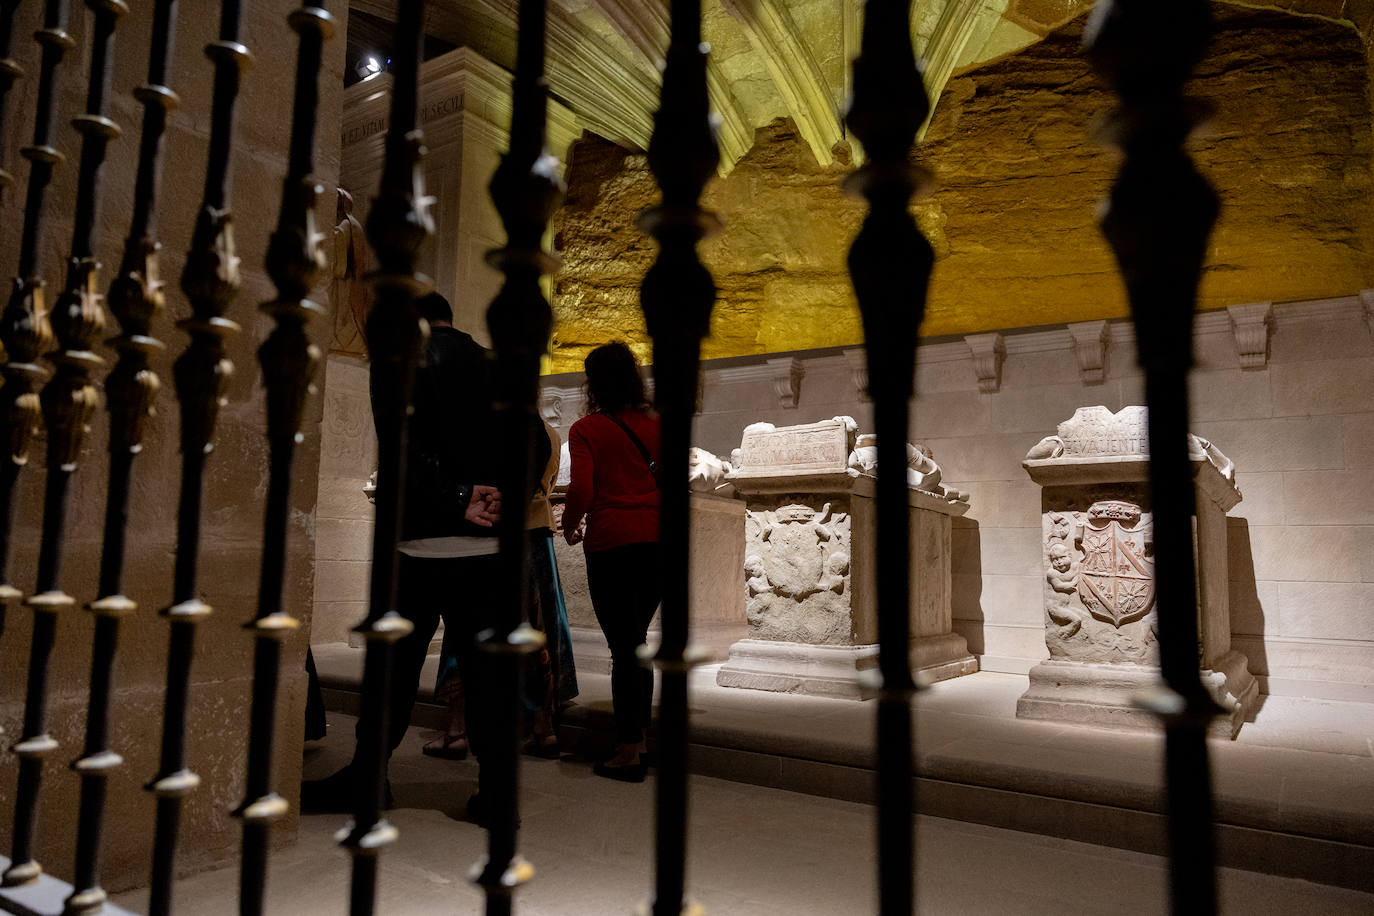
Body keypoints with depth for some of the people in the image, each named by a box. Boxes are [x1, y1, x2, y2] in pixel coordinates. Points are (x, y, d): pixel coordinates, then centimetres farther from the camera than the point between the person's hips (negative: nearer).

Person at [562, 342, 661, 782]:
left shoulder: (587, 429, -4)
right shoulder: (655, 425, 9)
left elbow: (581, 491, -12)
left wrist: (569, 525, 6)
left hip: (612, 544, -5)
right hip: (657, 541, 5)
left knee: (623, 648, 1)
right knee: (636, 641, 18)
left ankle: (628, 754, 7)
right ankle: (639, 739, 24)